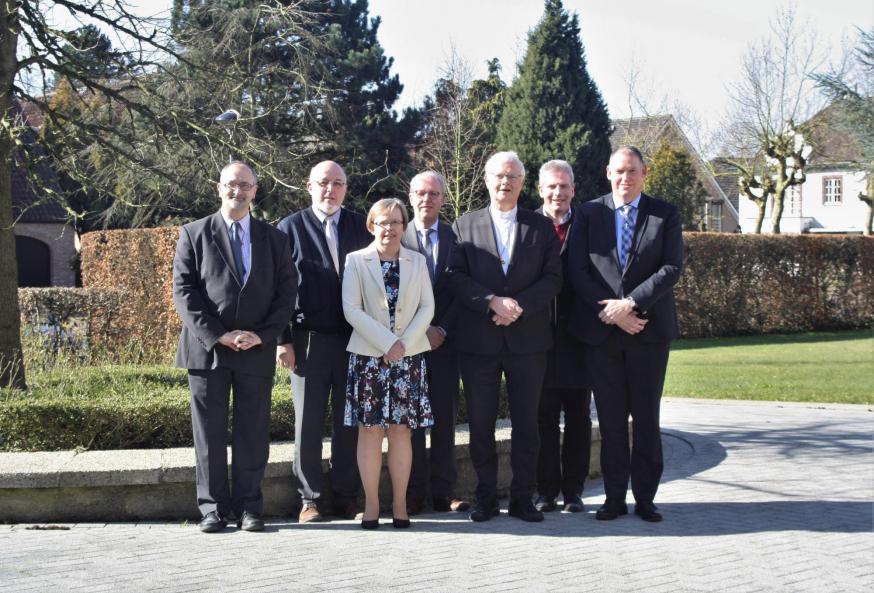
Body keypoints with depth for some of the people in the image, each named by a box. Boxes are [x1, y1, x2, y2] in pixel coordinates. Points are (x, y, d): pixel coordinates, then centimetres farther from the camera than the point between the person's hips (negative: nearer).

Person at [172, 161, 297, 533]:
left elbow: (286, 292, 6)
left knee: (253, 433, 3)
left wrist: (262, 335, -8)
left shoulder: (273, 239, 12)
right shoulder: (194, 234, 6)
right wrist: (217, 335, -12)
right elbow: (183, 291, -2)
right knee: (209, 433, 2)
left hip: (257, 350, 1)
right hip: (206, 348, -1)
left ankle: (249, 507, 11)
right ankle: (213, 508, 10)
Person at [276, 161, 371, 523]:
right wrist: (283, 340, -4)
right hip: (309, 340, -2)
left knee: (348, 423, 7)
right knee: (308, 423, 3)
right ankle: (310, 499, 12)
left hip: (354, 340, 2)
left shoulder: (360, 227, 9)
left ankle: (346, 497, 16)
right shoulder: (290, 229, 3)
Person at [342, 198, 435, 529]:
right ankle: (371, 504, 4)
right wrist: (387, 343, -13)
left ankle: (400, 504, 6)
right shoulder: (356, 261, 2)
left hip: (409, 356, 2)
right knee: (370, 430, -2)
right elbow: (351, 309, -5)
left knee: (401, 429, 2)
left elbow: (427, 307, 5)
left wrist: (404, 342, -9)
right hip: (368, 356, -2)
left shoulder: (417, 262, 10)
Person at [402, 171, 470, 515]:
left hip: (445, 340, 1)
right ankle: (413, 493, 6)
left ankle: (443, 493, 6)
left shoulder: (456, 238, 7)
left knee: (445, 416, 3)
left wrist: (442, 329, -7)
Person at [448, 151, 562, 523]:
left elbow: (553, 279, 1)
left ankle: (522, 499, 12)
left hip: (527, 339, 0)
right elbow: (456, 277, -1)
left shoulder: (541, 227, 9)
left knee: (526, 424, 4)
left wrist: (519, 305, -14)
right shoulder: (465, 226, 8)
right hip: (478, 341, 0)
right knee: (480, 425, 4)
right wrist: (493, 302, -15)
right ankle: (486, 498, 13)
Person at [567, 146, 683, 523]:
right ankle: (614, 497, 11)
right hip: (601, 331, 1)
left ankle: (645, 498, 11)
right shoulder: (589, 214, 6)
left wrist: (630, 303, -16)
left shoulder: (665, 215, 4)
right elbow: (578, 270, -1)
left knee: (646, 417, 4)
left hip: (649, 331, -1)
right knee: (610, 419, 5)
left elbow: (672, 268, -6)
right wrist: (612, 313, -11)